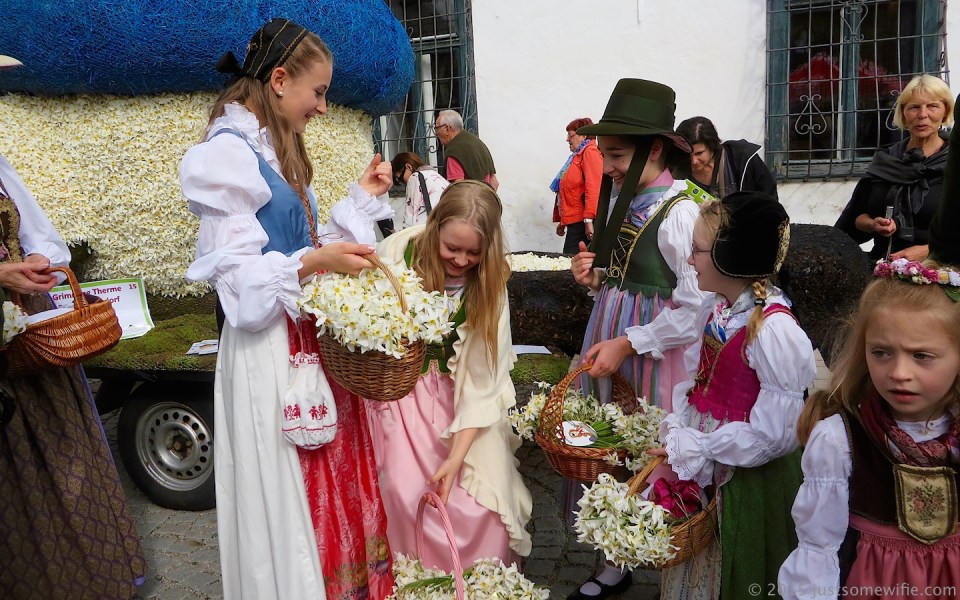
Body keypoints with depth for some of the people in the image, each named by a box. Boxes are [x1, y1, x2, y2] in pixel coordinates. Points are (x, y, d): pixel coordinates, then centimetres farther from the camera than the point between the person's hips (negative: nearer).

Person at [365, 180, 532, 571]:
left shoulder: (488, 285, -12)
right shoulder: (398, 252, -16)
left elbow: (481, 380, -15)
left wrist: (457, 457, -20)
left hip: (460, 397, 1)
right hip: (400, 387, 0)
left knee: (479, 501, -8)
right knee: (405, 491, -10)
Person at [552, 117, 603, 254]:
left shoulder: (590, 152, -6)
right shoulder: (578, 155, 23)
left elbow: (593, 188, -17)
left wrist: (588, 219, -23)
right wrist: (562, 221, 21)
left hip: (582, 222, -9)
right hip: (574, 221, 9)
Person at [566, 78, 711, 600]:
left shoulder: (679, 212, -18)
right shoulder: (619, 197, 5)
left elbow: (695, 312, -20)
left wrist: (627, 344, -17)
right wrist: (592, 278, -3)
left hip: (652, 356, -7)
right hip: (608, 340, 8)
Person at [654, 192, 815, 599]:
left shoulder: (775, 330, -26)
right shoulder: (714, 309, -1)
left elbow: (773, 434, -25)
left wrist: (694, 449, -19)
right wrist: (674, 431, -6)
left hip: (747, 479, -7)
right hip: (702, 470, 7)